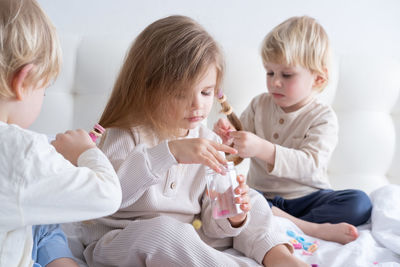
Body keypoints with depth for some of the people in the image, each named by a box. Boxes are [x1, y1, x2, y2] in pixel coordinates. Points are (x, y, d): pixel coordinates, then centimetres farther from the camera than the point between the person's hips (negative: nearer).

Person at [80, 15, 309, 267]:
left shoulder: (209, 142, 0)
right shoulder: (126, 136, -16)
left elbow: (212, 218, -1)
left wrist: (230, 218, -25)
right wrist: (169, 152, -43)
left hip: (186, 239, 6)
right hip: (116, 244, -5)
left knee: (252, 202, 2)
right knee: (164, 230, -37)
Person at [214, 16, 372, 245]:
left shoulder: (323, 117, -8)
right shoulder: (259, 105, 3)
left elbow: (310, 165, -24)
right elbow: (237, 154, 4)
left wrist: (262, 148, -38)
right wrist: (229, 137, -21)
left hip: (307, 197, -2)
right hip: (263, 196, 2)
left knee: (360, 203, -24)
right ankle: (315, 228, -28)